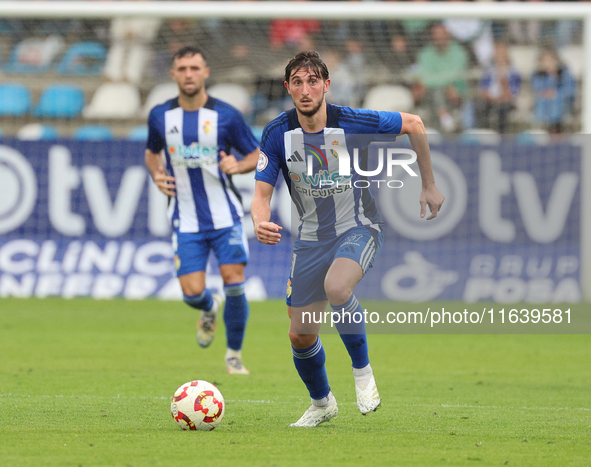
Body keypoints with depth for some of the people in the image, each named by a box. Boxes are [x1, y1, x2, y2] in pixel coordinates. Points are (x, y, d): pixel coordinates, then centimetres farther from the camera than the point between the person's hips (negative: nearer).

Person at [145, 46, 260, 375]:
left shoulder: (226, 115, -6)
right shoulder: (160, 116, 1)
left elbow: (257, 155, 3)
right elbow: (152, 152, 19)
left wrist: (239, 165, -18)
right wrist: (157, 174, -2)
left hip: (225, 216, -1)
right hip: (186, 221, 1)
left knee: (234, 284, -10)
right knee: (192, 292, -8)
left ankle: (235, 354, 11)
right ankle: (210, 309, 31)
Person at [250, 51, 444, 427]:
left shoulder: (352, 122, -17)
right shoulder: (278, 133, -10)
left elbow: (413, 124, -1)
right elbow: (262, 192, -9)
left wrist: (429, 185, 4)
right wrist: (261, 223, -33)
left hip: (358, 230, -4)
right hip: (311, 238, 4)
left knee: (336, 287, -36)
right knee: (300, 337, 2)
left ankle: (362, 369, -12)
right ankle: (322, 403, 32)